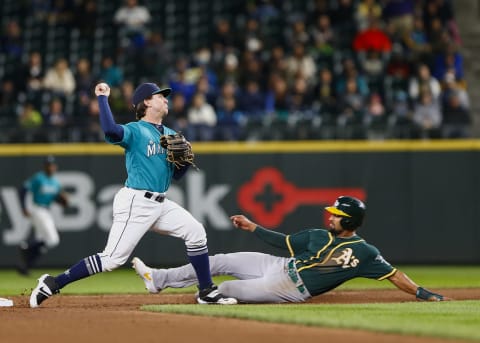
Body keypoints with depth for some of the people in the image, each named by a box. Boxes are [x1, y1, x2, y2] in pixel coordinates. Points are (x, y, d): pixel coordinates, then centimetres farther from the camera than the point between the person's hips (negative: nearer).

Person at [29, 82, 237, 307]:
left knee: (195, 231, -2)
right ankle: (53, 284, -5)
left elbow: (177, 174, 20)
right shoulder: (134, 131, -8)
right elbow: (110, 130, -31)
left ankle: (206, 292, 8)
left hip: (161, 204, 8)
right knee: (113, 259, -12)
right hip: (135, 203, -8)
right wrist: (102, 98, -20)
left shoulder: (170, 135, 16)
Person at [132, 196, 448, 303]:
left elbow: (393, 274, -16)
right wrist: (253, 227, 13)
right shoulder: (319, 236, 7)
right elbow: (284, 241, 15)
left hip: (290, 290, -7)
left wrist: (423, 293, -25)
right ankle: (159, 279, 10)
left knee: (231, 290, -14)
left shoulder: (364, 253, -13)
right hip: (279, 266, 7)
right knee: (221, 262, 3)